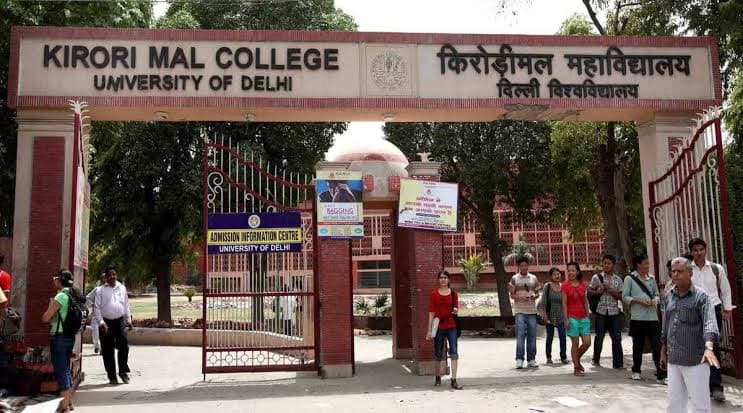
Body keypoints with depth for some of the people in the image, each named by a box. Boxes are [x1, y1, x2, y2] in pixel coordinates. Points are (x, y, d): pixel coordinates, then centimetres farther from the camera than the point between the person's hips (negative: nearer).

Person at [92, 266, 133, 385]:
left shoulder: (122, 288, 11)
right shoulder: (100, 290, 2)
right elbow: (97, 308, -2)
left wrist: (128, 319, 12)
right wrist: (101, 322, -11)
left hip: (120, 321, 2)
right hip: (106, 322, -2)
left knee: (124, 346, -7)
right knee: (108, 350, 3)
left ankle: (123, 371, 10)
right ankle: (112, 376, 13)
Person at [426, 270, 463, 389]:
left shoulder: (453, 293, 4)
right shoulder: (434, 294, 1)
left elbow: (456, 307, 14)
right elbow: (431, 312, 1)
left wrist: (456, 310, -12)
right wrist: (429, 329, -2)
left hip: (451, 326, 0)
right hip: (439, 326, 0)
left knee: (454, 352, -8)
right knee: (439, 353, 9)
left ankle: (454, 381, -6)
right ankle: (438, 378, 26)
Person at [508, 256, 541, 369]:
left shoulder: (533, 278, 10)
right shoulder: (514, 278, 2)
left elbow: (537, 293, 14)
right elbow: (512, 295, 1)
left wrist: (534, 296, -9)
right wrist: (521, 298, -17)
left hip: (532, 310, 3)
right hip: (520, 310, -3)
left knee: (532, 336, 6)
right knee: (520, 334, -11)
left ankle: (531, 359, 14)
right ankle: (519, 359, -7)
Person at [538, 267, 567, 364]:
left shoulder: (563, 287, 2)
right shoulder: (547, 286, -3)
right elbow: (543, 302, -3)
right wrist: (544, 316, -8)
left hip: (561, 317, 1)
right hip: (550, 316, -1)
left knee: (562, 336, -8)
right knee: (550, 337, 7)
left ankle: (563, 357, 3)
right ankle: (548, 357, 19)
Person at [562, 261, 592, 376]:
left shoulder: (582, 285, 8)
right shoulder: (565, 285, -4)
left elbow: (585, 301, 13)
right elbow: (564, 303, -6)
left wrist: (588, 315, 8)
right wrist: (566, 319, -11)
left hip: (583, 318, 4)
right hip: (572, 318, -4)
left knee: (587, 342, 1)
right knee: (575, 343, 0)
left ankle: (577, 359, 26)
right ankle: (576, 368, 10)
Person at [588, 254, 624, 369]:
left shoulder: (618, 280, 8)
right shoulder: (597, 277, 3)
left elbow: (621, 296, 5)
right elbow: (589, 291, 6)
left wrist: (610, 290, -11)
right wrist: (598, 292, -13)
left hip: (614, 312, 2)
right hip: (601, 311, -1)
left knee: (617, 338, -2)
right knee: (599, 336, 5)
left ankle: (618, 363, 4)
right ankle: (596, 359, 22)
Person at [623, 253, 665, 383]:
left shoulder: (651, 278, 10)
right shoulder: (630, 278, -1)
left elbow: (656, 294, 16)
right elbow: (625, 296, -2)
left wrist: (655, 300, -6)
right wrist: (639, 301, -14)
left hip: (652, 317, 3)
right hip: (637, 318, -3)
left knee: (657, 345, -4)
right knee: (638, 346, 9)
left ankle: (660, 375, -1)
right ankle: (636, 371, 25)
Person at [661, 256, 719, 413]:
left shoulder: (701, 296, -8)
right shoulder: (670, 295, 10)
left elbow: (709, 324, -22)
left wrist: (708, 348, -37)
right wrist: (663, 351, 19)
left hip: (695, 361, -6)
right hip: (673, 361, 6)